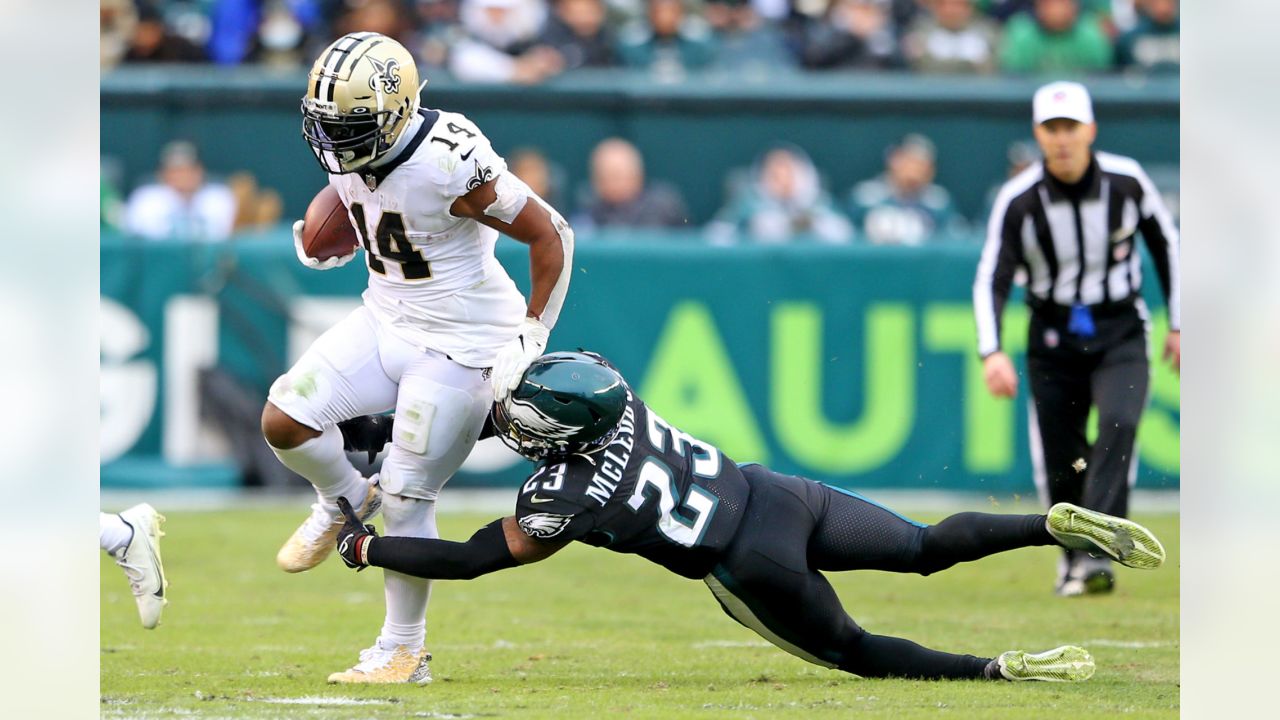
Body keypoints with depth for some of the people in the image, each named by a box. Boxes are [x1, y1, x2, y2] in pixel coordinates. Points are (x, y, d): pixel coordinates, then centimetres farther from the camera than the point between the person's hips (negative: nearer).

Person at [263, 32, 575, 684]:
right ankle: (343, 501, 22)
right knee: (282, 420, -9)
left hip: (459, 345, -7)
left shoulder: (450, 164, -28)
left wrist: (531, 338, -16)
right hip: (385, 319, 7)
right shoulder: (351, 152, -5)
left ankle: (404, 651, 15)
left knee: (406, 501, -3)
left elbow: (551, 236, -19)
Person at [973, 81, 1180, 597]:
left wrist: (1177, 325, 8)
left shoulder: (1126, 181, -9)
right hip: (1053, 336, 1)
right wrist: (991, 352, -29)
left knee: (1118, 424, -25)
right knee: (1058, 458, 0)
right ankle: (1072, 555, 26)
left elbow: (1165, 243, 7)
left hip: (1120, 331, 0)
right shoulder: (1018, 200, -13)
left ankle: (1098, 554, -31)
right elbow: (991, 279, -14)